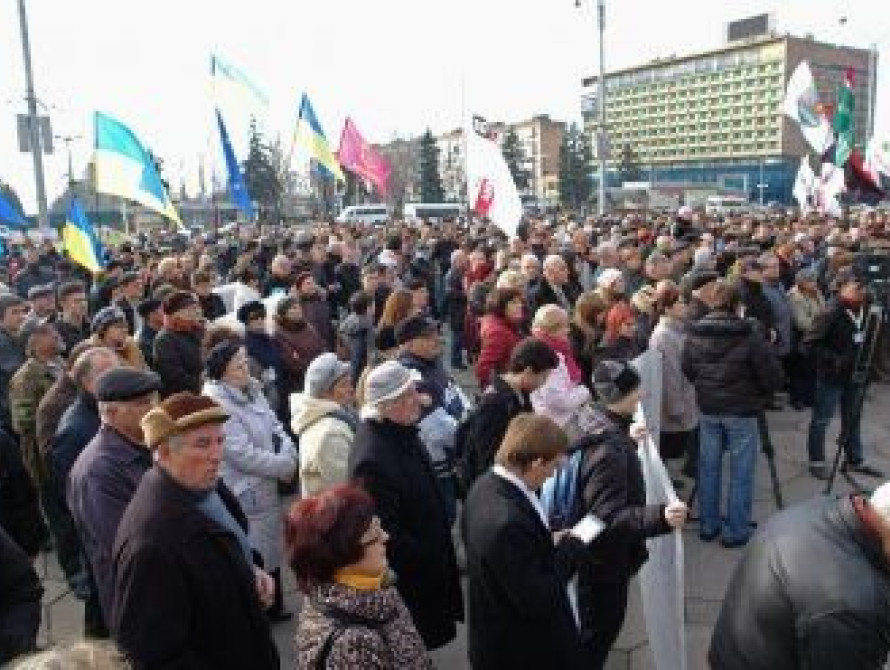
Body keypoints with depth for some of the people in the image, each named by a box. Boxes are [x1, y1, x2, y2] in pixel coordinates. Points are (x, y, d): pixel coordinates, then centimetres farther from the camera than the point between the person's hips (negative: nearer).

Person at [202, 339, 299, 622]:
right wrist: (285, 466, -15)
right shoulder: (217, 405, -23)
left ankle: (275, 607, 40)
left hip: (267, 490, 9)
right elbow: (243, 455, -26)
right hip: (246, 495, -9)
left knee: (272, 549, 22)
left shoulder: (252, 391, 3)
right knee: (255, 560, 3)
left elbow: (276, 427, 8)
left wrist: (289, 455, -11)